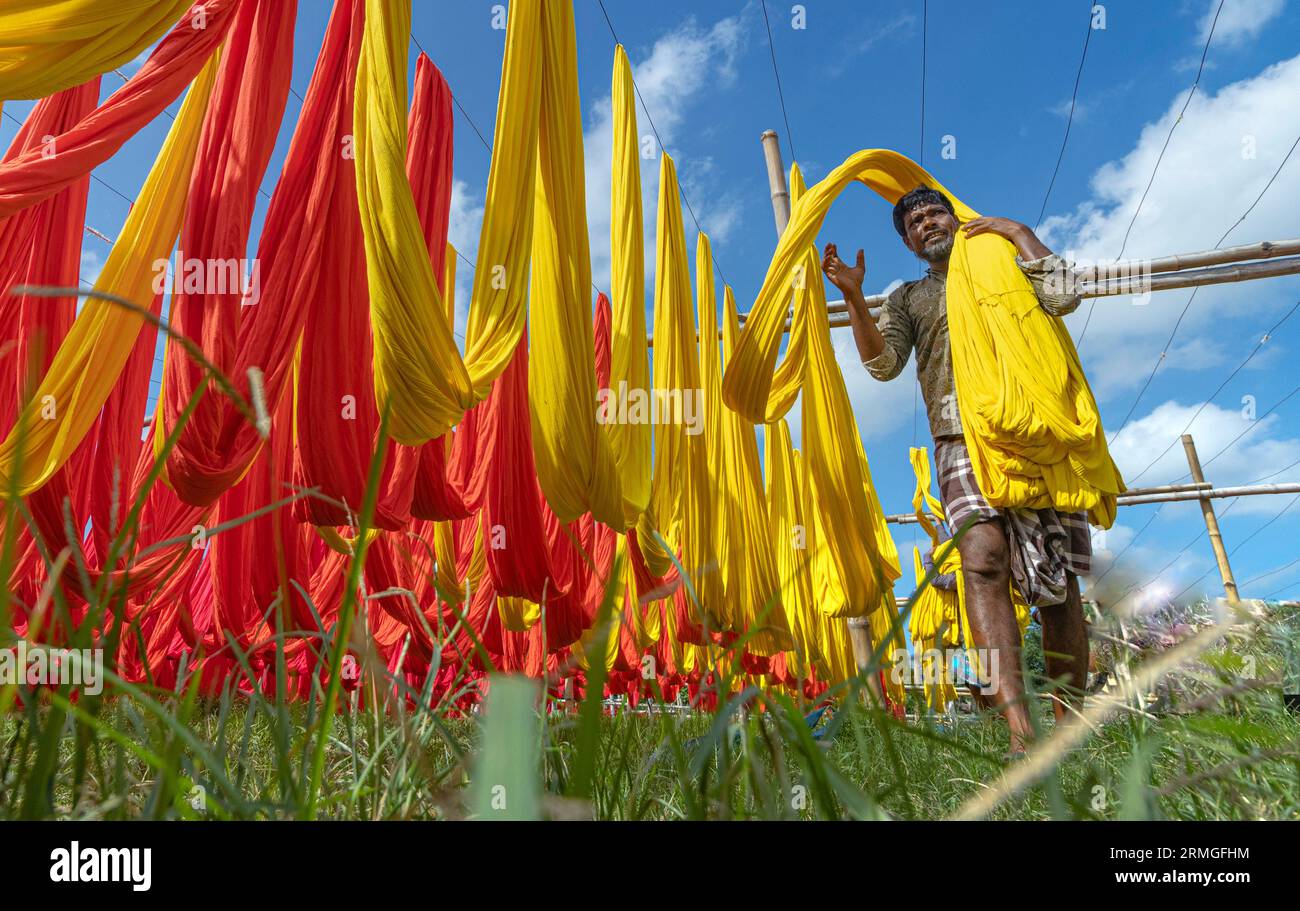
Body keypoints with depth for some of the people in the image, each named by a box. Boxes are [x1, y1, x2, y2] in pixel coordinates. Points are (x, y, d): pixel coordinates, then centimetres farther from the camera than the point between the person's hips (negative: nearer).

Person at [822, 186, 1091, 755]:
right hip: (962, 436, -1)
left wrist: (1017, 232, 9)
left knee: (1059, 578, -1)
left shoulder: (1004, 265, 22)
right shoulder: (907, 297, 24)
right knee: (983, 559, -23)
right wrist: (853, 297, -4)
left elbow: (1063, 296, 1)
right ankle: (1020, 730, -30)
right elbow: (883, 365, 7)